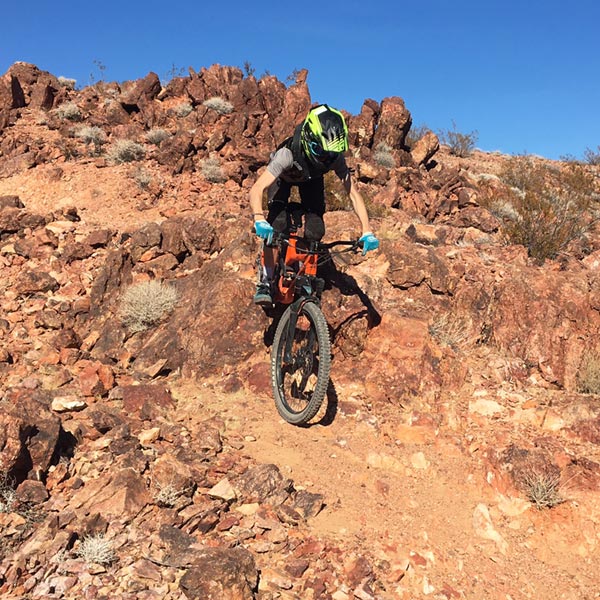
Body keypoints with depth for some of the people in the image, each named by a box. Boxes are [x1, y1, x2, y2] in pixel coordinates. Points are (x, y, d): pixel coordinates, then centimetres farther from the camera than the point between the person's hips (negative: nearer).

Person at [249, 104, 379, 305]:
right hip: (283, 177, -2)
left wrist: (367, 231, -42)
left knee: (316, 229, -16)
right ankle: (265, 282, -14)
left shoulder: (336, 158, -34)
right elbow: (256, 189, -51)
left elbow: (353, 194, -31)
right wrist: (259, 219, -70)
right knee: (277, 224, -26)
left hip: (311, 179, 3)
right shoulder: (288, 154, -44)